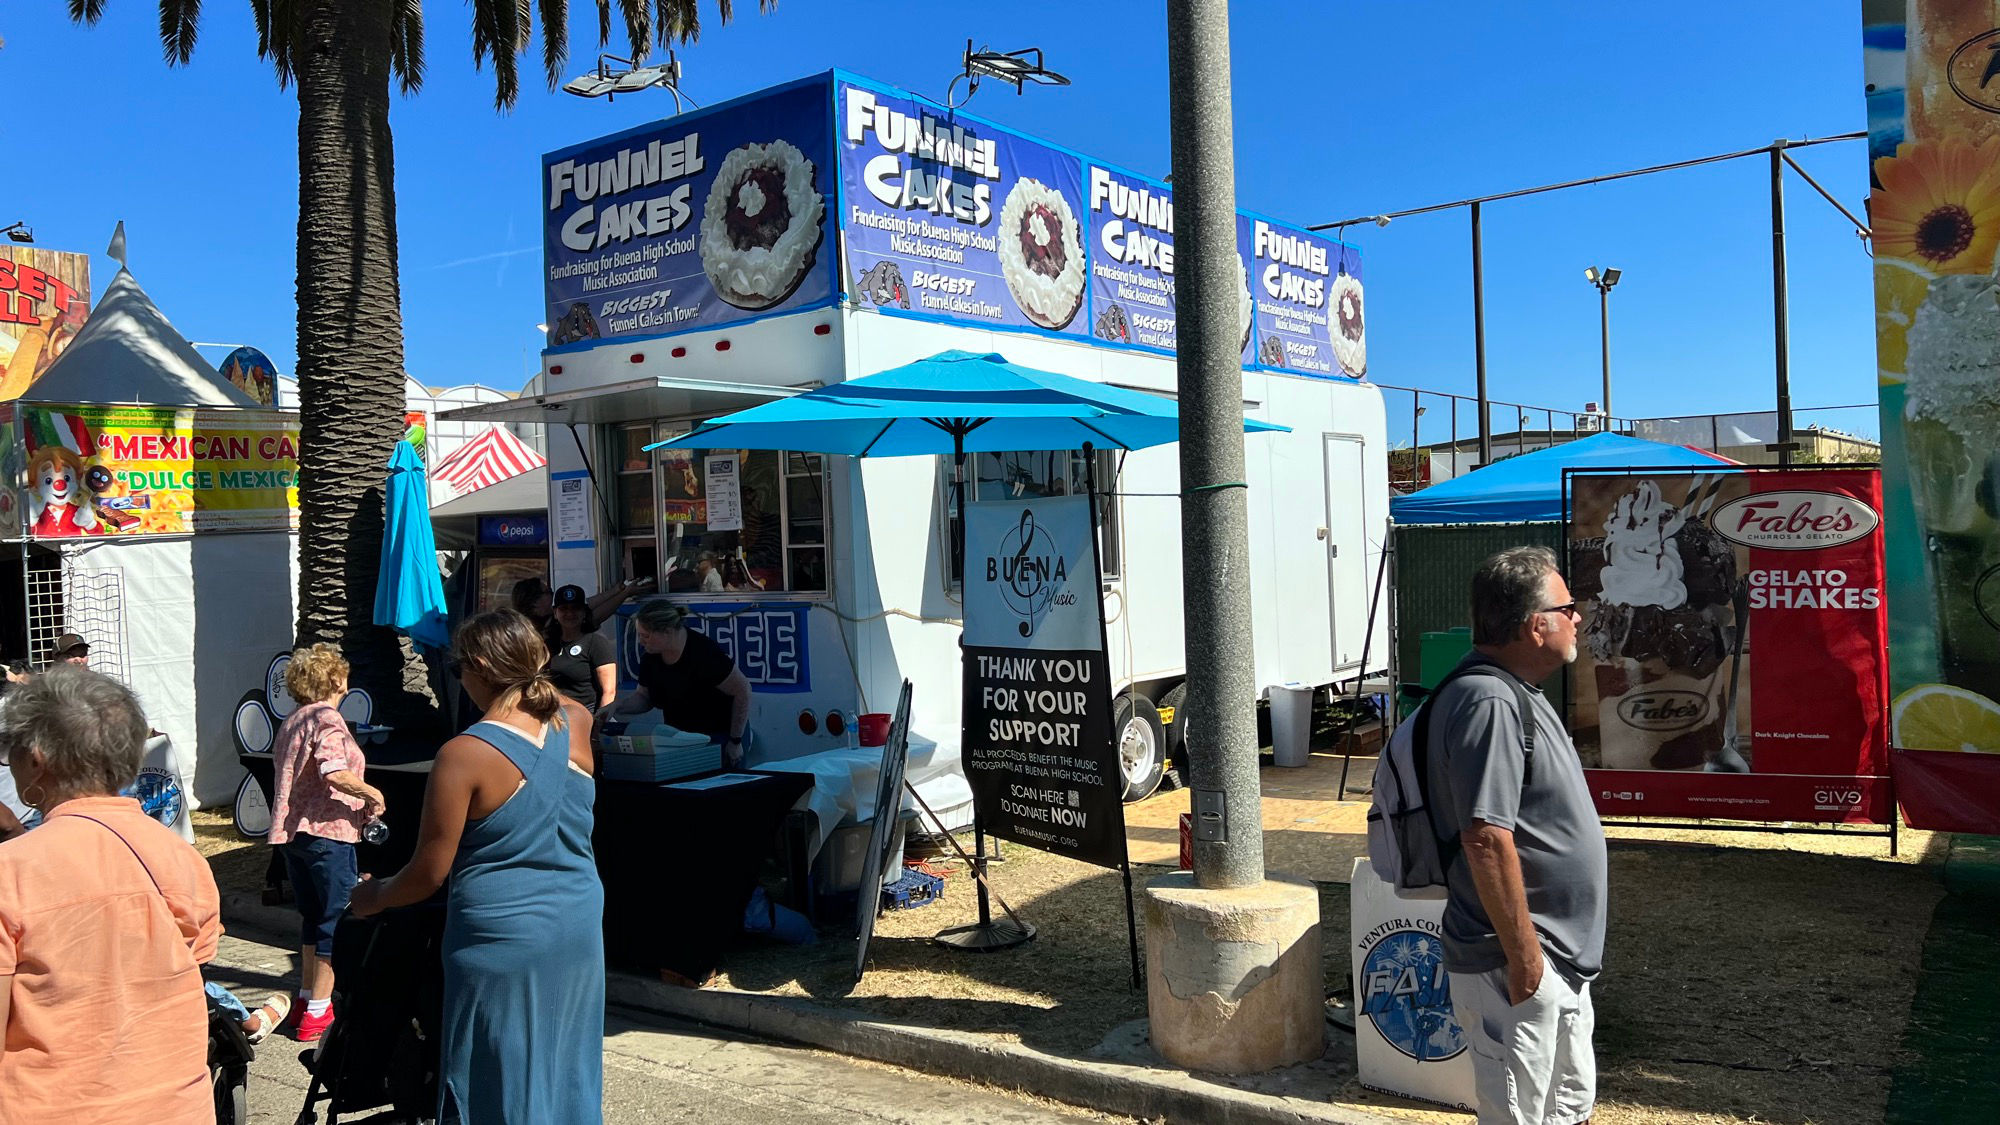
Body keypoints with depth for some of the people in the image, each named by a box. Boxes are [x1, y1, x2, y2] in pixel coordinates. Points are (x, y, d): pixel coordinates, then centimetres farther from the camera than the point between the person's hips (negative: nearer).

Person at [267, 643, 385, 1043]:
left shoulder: (291, 721, 16)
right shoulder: (327, 718, -13)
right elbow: (333, 772, -28)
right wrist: (373, 794, -14)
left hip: (289, 831, 9)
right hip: (326, 831, -9)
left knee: (313, 917, 20)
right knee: (337, 921, 0)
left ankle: (307, 999, 28)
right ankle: (318, 1013, 3)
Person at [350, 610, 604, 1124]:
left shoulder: (464, 755, -16)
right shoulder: (576, 723, -3)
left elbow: (429, 873, -10)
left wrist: (373, 896, 7)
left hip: (502, 939, -5)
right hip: (579, 932, 5)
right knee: (568, 1079, 18)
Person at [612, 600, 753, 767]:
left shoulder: (705, 652, -27)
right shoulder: (650, 658, -6)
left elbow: (742, 691, -19)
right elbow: (644, 697, 9)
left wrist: (735, 742, -14)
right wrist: (615, 706, -12)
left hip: (720, 738, -6)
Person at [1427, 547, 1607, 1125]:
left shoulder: (1518, 693, 11)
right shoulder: (1488, 704, -24)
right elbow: (1487, 839, -28)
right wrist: (1523, 952, -24)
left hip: (1561, 960, 10)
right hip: (1515, 966, -10)